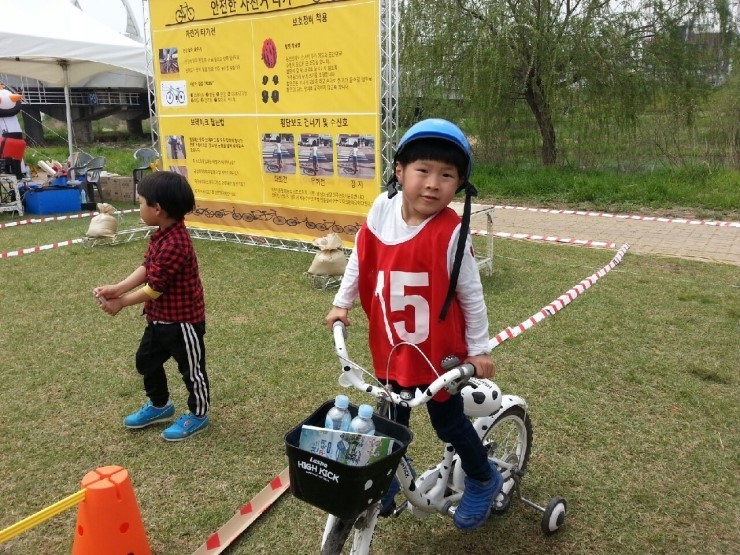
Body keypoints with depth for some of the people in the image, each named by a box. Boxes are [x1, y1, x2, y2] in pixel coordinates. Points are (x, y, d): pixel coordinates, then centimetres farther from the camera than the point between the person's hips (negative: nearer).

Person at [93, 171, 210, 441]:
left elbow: (155, 288, -25)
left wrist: (121, 303, -11)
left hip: (183, 321, -11)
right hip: (160, 318, 11)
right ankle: (159, 405, 44)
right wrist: (117, 289, -8)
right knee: (146, 360, 24)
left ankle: (197, 415, 30)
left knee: (191, 369, 10)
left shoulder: (174, 245, -31)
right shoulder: (162, 235, 1)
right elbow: (145, 268, 4)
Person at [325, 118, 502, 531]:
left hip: (439, 350, -4)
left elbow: (471, 295, -12)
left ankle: (484, 481, 41)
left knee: (448, 422, 13)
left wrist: (479, 348, -5)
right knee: (392, 420, 20)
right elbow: (360, 256, 6)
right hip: (390, 347, 4)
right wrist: (342, 302, 10)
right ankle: (390, 477, 47)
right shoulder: (383, 209, -11)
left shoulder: (452, 232, -23)